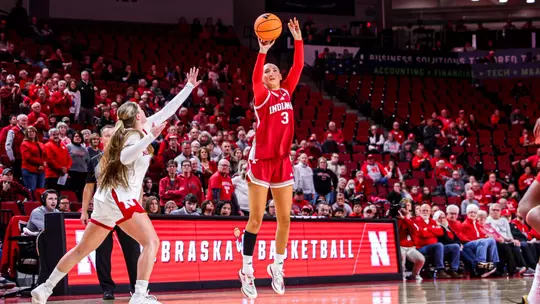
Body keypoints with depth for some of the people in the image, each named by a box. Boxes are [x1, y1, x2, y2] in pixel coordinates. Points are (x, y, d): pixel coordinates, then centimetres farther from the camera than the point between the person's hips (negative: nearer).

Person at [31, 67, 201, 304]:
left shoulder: (140, 132, 18)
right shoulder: (134, 134, -6)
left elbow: (167, 110, 24)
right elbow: (125, 157, -28)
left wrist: (189, 87, 28)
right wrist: (150, 137, -31)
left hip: (109, 198, 9)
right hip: (119, 197, -9)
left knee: (82, 250, 14)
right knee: (151, 242, -13)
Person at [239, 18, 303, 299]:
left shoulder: (286, 92, 11)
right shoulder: (262, 96, -3)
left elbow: (298, 67, 4)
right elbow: (254, 80, -24)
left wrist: (298, 40, -3)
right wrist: (262, 52, -35)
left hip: (283, 161, 5)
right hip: (261, 161, -5)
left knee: (284, 219, 6)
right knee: (256, 218, -3)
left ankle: (277, 267, 21)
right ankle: (247, 270, 4)